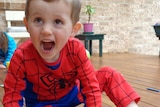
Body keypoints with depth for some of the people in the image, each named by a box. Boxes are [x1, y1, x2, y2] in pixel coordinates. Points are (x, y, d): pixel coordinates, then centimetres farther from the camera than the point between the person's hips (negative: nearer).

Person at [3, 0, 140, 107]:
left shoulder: (76, 49, -26)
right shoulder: (21, 56, -28)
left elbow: (91, 86, -19)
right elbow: (12, 95, -17)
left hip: (74, 93, 2)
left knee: (109, 75, -13)